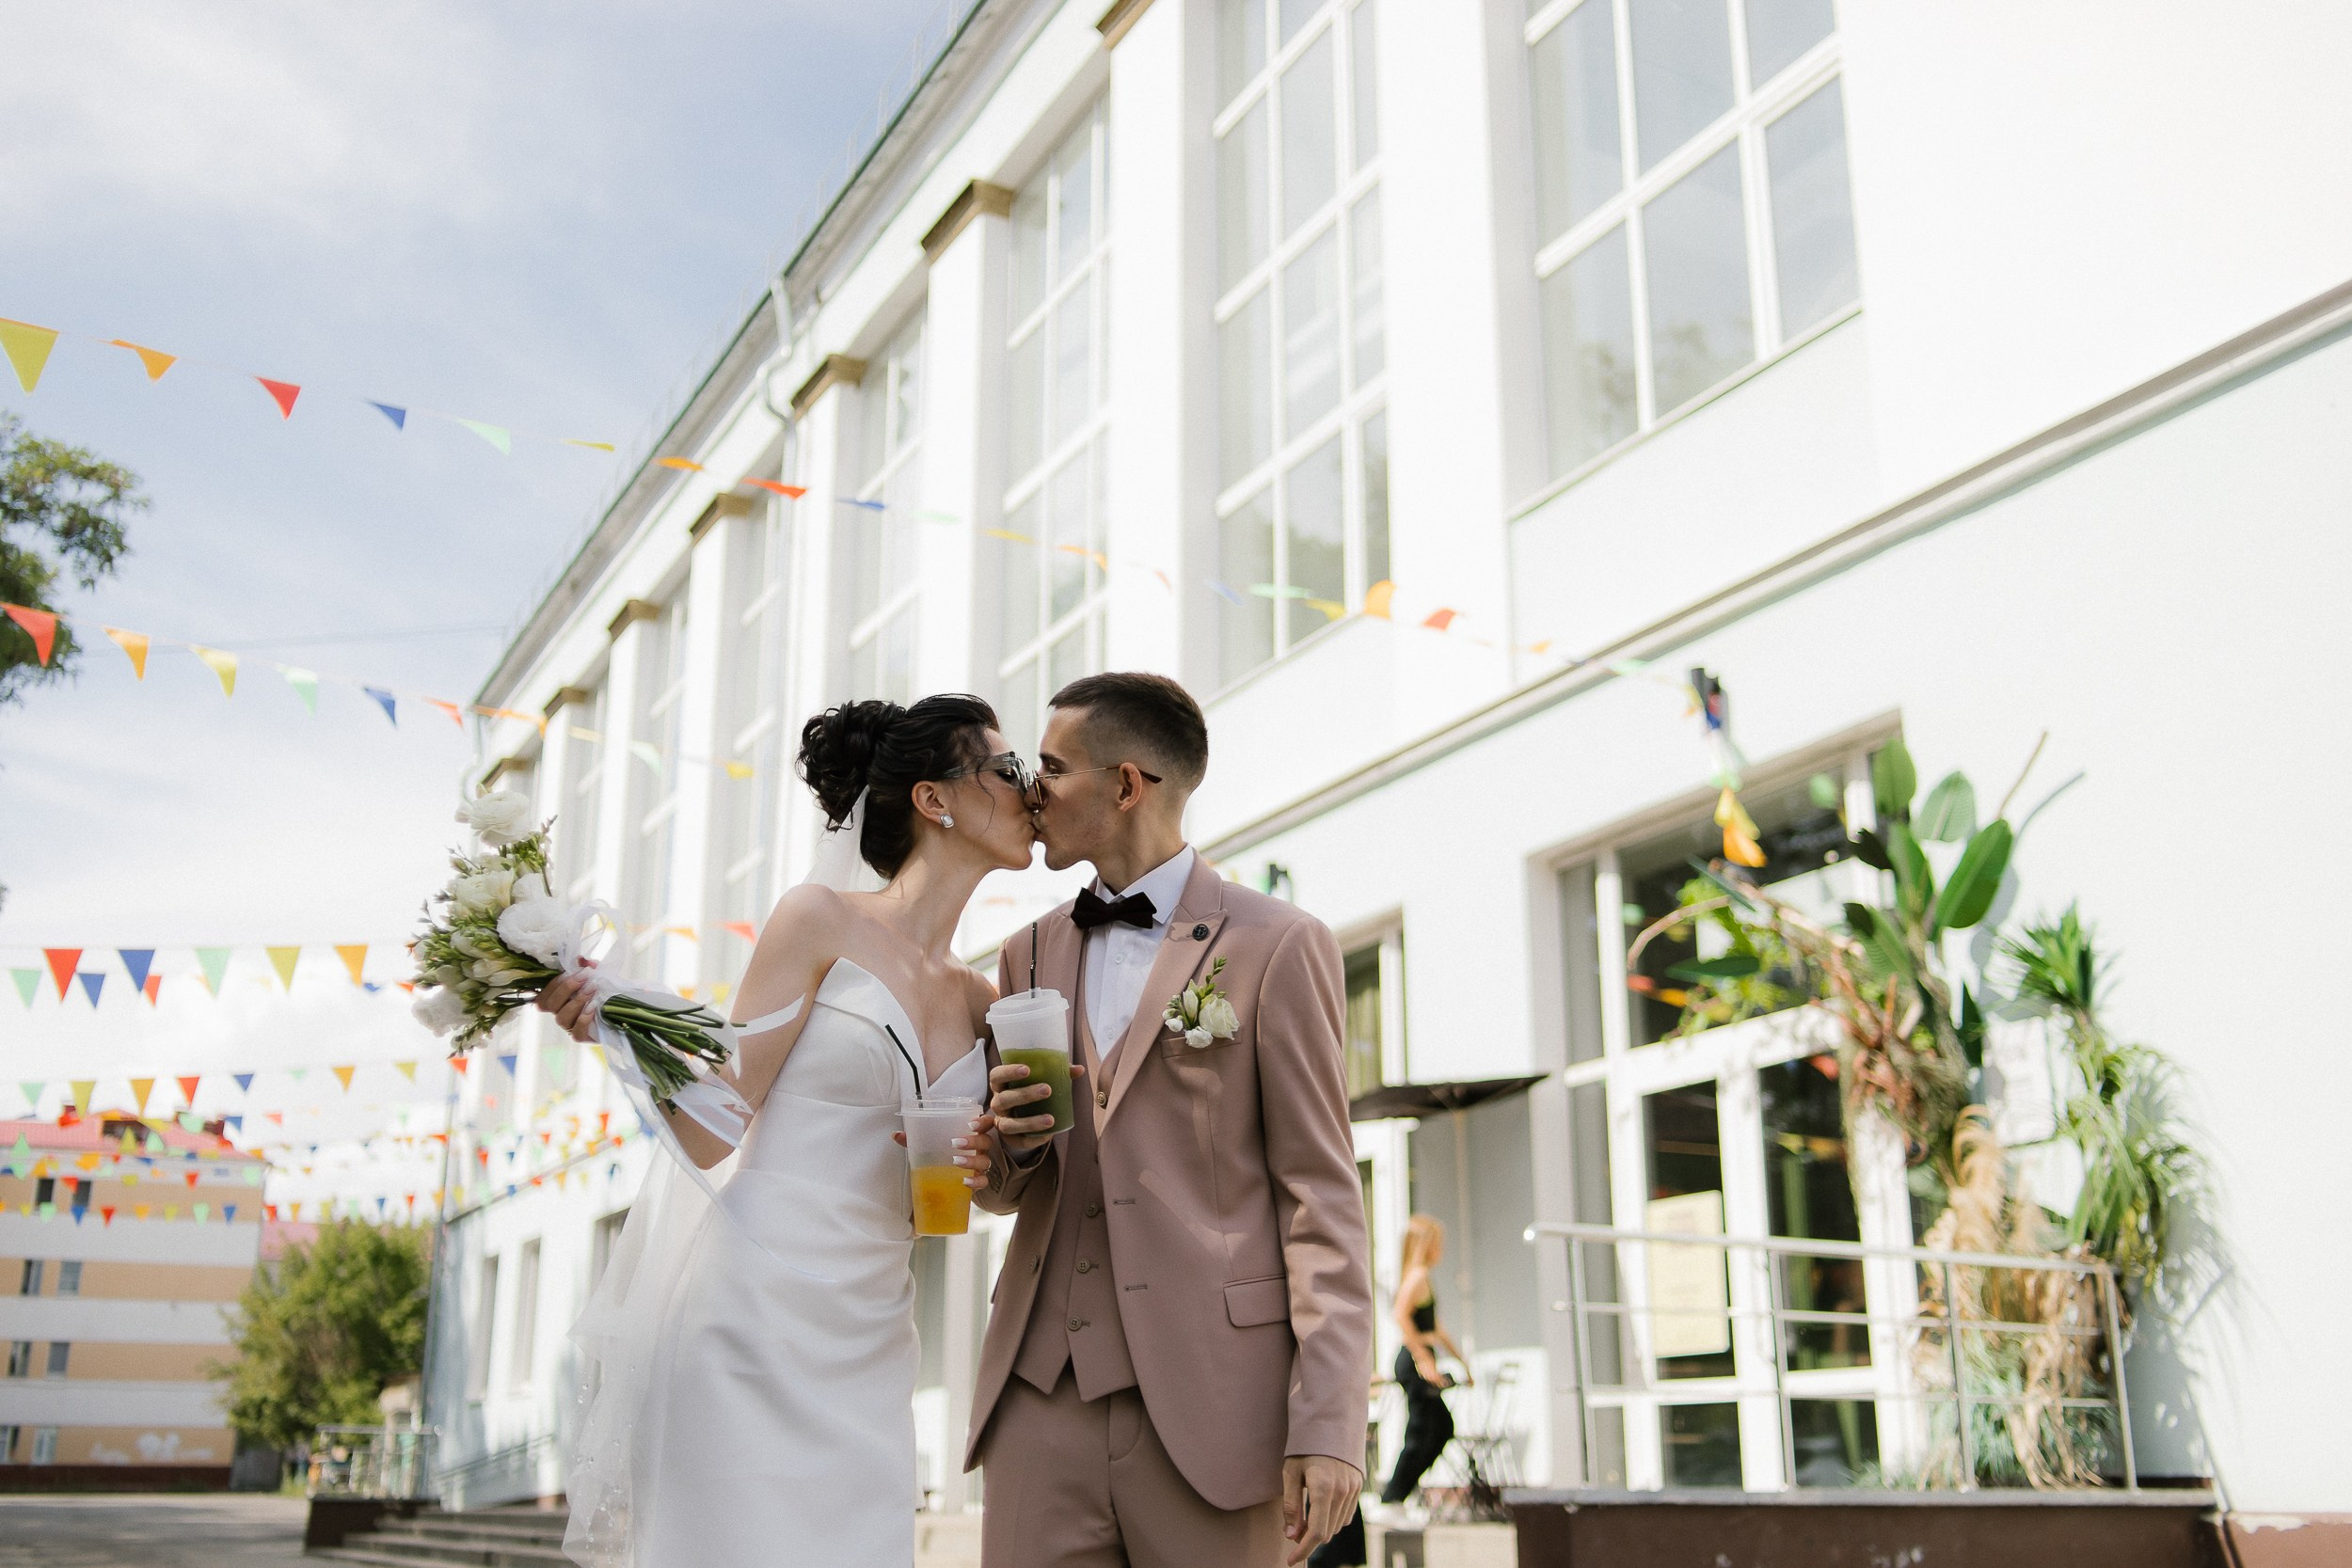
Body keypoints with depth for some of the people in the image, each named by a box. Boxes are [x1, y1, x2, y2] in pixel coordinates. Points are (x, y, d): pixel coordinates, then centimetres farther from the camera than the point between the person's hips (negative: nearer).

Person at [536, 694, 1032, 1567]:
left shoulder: (980, 1001, 13)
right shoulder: (822, 920, -3)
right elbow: (713, 1134, -6)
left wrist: (981, 1170, -5)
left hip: (864, 1343, 6)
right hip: (750, 1312, -5)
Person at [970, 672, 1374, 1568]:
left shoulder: (1276, 947, -1)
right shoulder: (1031, 956, 15)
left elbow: (1320, 1193, -4)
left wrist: (1327, 1423, -12)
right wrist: (1009, 1141, -2)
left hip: (1210, 1405, -4)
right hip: (1042, 1395, 5)